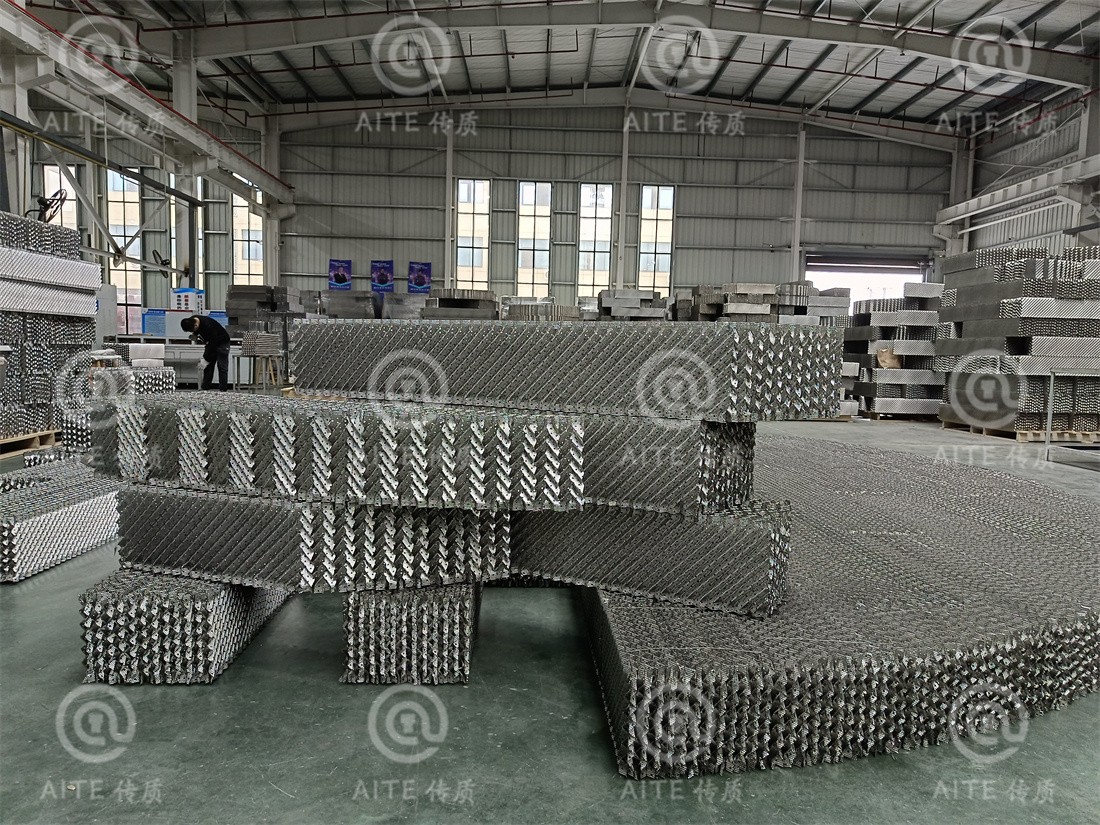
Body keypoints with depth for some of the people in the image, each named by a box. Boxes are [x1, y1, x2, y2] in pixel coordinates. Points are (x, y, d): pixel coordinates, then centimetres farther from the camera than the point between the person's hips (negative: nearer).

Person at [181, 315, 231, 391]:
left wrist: (206, 360, -29)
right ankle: (205, 389, 2)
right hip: (211, 342, 8)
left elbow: (213, 344, -32)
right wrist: (195, 335, -10)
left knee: (222, 367, -11)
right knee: (207, 366, 1)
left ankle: (223, 390, -10)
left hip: (222, 342, -8)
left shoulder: (208, 326, -36)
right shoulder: (191, 321, -12)